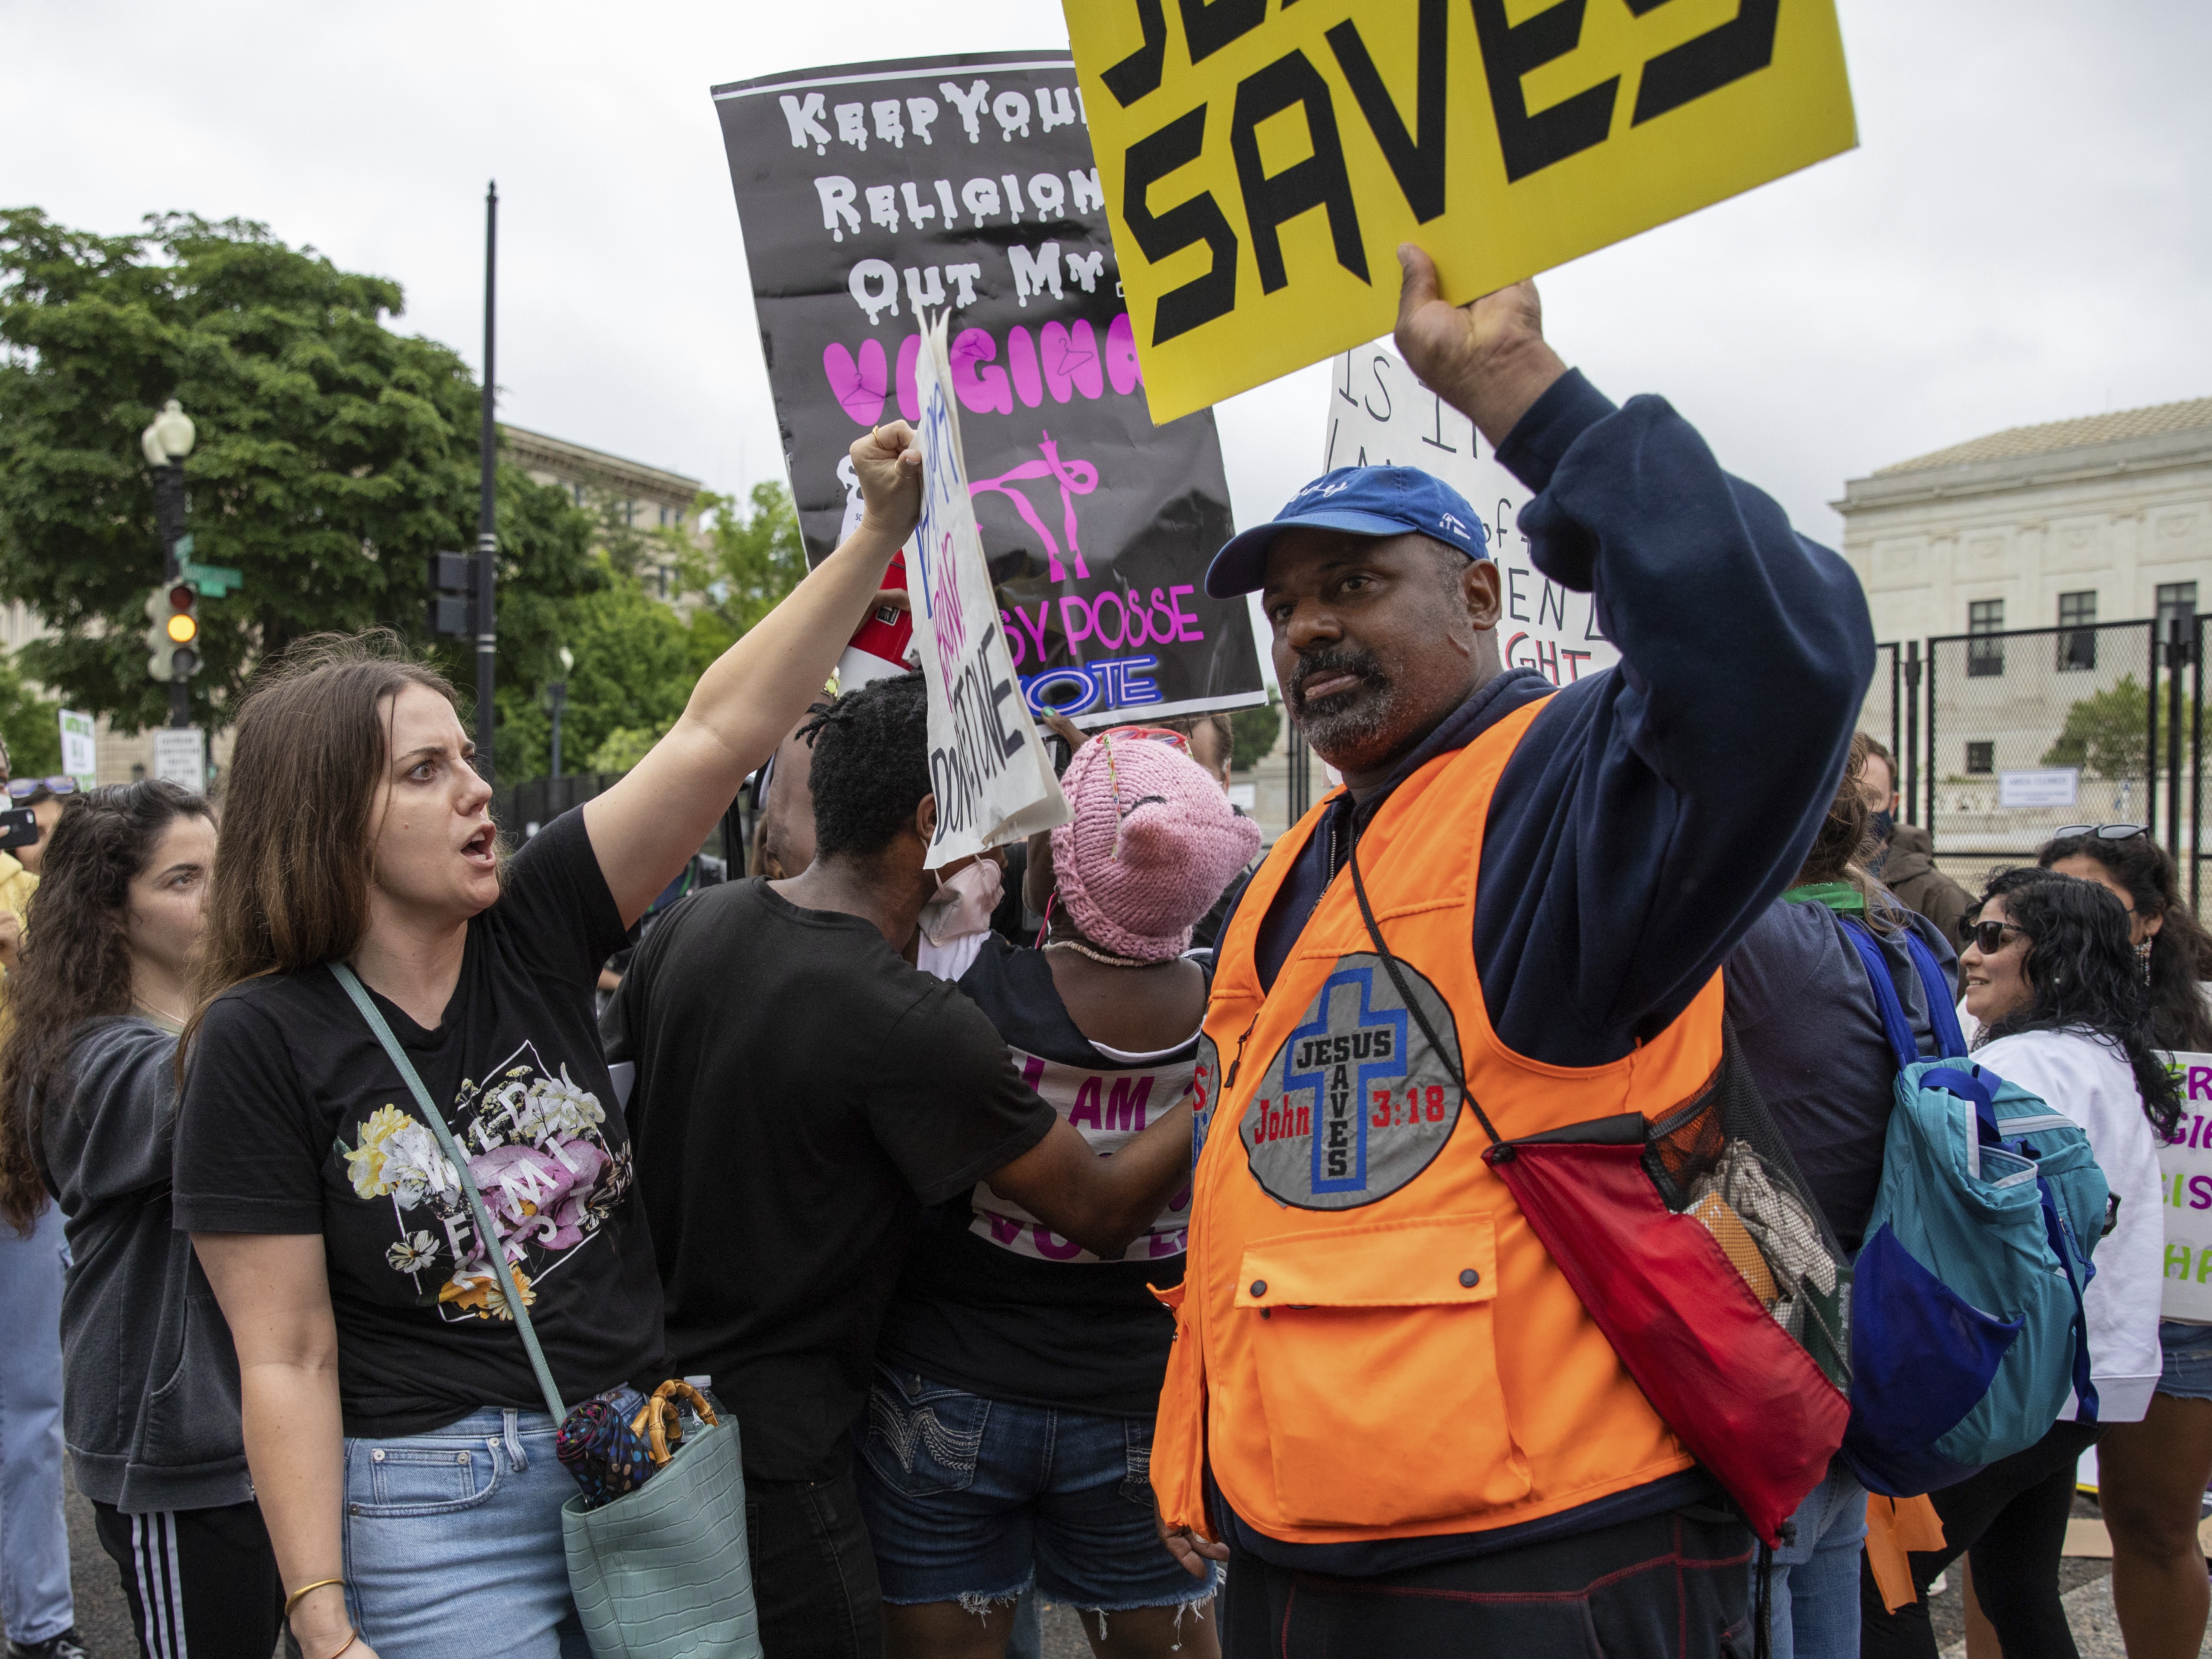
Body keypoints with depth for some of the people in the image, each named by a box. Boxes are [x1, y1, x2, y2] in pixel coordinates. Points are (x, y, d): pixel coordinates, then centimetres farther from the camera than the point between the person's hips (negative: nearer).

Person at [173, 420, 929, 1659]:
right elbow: (289, 1362, -10)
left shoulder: (535, 932, -2)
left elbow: (718, 733, -11)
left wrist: (884, 529, -18)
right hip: (435, 1517, -4)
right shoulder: (264, 1041, -11)